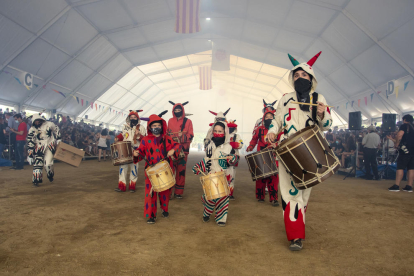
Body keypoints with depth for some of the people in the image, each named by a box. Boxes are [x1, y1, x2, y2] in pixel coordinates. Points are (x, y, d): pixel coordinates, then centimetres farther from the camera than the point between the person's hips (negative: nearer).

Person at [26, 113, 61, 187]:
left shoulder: (49, 125, -5)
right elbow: (30, 143, 0)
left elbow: (56, 130, 14)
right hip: (39, 147, 2)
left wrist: (58, 139, 9)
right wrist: (29, 155, -3)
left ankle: (50, 176, 23)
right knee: (37, 163, -8)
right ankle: (36, 180, 2)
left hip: (50, 146, -2)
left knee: (48, 164, -7)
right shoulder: (32, 130, -1)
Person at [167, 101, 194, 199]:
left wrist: (182, 137, -18)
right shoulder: (170, 121, 11)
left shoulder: (188, 121, 3)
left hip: (183, 149, -1)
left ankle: (179, 192, 13)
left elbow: (190, 136, -1)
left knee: (181, 170, 2)